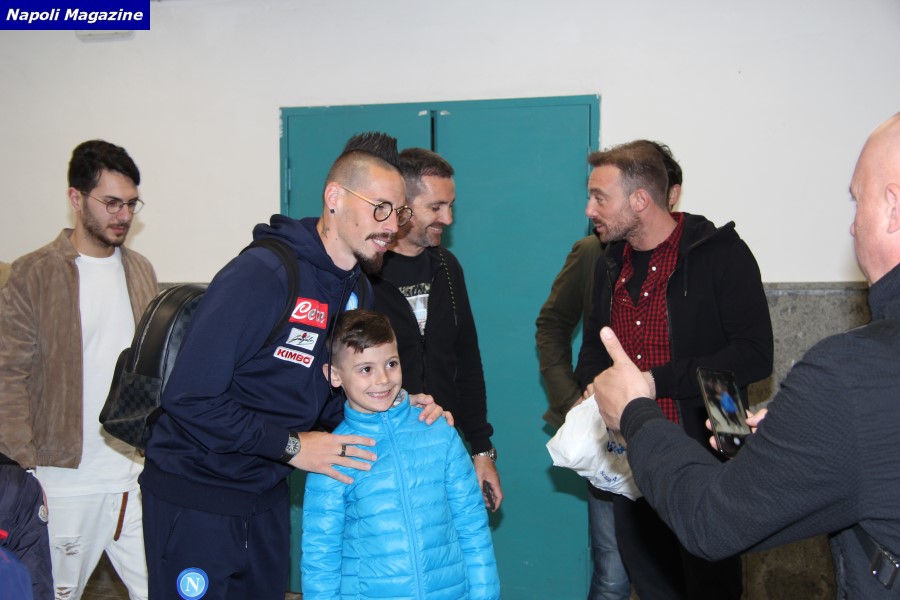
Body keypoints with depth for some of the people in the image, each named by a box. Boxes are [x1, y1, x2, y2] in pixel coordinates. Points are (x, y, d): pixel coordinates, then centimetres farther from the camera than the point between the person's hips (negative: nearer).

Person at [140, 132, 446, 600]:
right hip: (195, 498, -7)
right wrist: (290, 446, -21)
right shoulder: (261, 276, -23)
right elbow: (190, 400, -25)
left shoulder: (356, 292, 4)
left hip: (265, 496, 8)